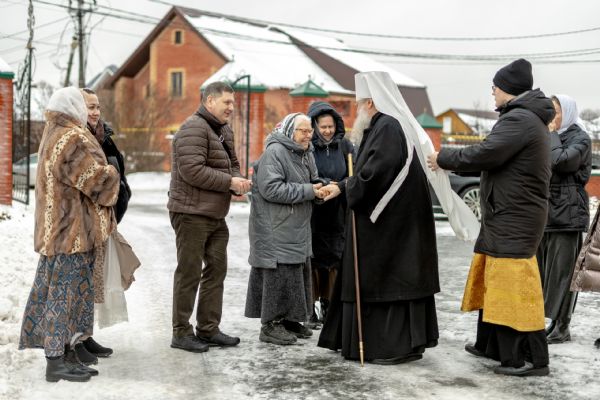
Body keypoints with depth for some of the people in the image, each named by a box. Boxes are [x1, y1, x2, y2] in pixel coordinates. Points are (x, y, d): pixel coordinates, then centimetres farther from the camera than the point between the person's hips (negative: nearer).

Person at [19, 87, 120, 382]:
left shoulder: (52, 135, 14)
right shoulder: (73, 138, -16)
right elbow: (95, 178, -19)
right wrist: (111, 173, 0)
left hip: (56, 227, 10)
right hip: (73, 228, -10)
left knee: (55, 291, 10)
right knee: (65, 292, -7)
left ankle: (56, 354, 15)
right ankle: (56, 361, -5)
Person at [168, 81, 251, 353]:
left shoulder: (224, 131, 16)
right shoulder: (194, 128, -14)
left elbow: (232, 164, 22)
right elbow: (191, 170, -23)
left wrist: (239, 181, -1)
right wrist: (230, 182, -19)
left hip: (216, 214, 9)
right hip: (191, 213, -9)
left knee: (216, 270, 12)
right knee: (189, 273, -2)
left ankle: (208, 329, 21)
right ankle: (181, 333, 8)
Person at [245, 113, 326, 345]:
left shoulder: (306, 154, 14)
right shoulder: (274, 152, -15)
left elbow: (312, 181, 24)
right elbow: (271, 189, -23)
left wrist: (319, 189, -2)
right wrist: (308, 191, -21)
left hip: (297, 229, 10)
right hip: (276, 229, -9)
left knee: (298, 273, 14)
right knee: (278, 274, -7)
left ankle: (288, 320, 25)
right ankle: (271, 325, 2)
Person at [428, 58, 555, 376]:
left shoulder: (519, 120, -17)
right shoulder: (528, 119, 17)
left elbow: (485, 154, -24)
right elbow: (495, 159, 17)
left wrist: (444, 158, -11)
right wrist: (452, 160, 12)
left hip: (514, 220, -11)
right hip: (503, 218, 11)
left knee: (513, 287, -8)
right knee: (494, 282, 17)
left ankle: (532, 359, -3)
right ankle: (491, 344, 28)